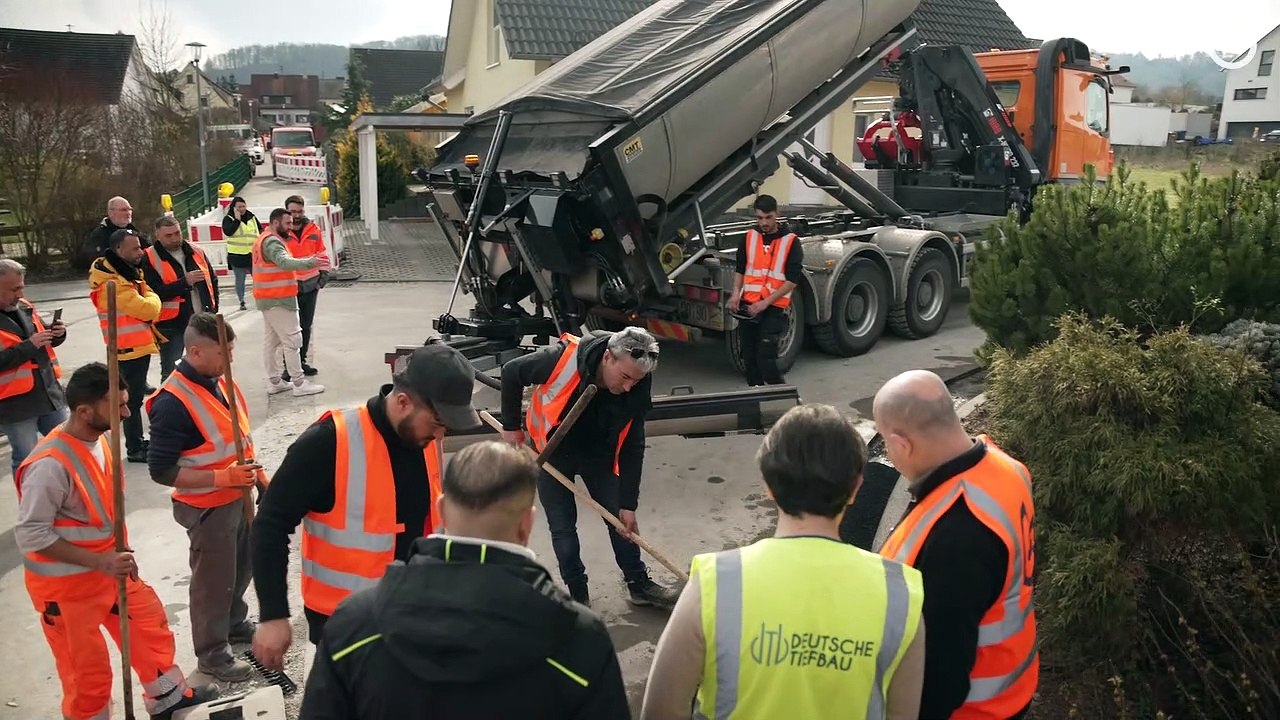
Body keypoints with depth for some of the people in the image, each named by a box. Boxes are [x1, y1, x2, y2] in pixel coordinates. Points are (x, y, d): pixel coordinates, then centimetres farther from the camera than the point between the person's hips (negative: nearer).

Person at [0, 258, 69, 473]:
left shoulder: (24, 307, 8)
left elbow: (43, 339, 21)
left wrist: (57, 334, 0)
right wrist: (28, 346, -22)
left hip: (49, 393, 7)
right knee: (26, 461, 4)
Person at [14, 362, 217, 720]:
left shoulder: (99, 438, -3)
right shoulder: (50, 465, -30)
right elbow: (31, 535, -26)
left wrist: (115, 557, 12)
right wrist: (99, 562, -27)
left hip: (109, 566, 8)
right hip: (66, 583, -8)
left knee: (150, 624, 21)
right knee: (88, 669, 7)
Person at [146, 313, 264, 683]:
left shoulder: (220, 380, -2)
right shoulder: (172, 403, -27)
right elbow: (162, 471, -25)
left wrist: (257, 473, 10)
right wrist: (223, 477, -29)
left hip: (238, 497, 8)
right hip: (207, 508, -8)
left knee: (242, 567, 25)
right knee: (213, 580, 10)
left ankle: (235, 624, 50)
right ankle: (212, 654, 30)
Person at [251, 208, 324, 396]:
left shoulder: (263, 239, 17)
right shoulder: (272, 242, -18)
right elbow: (285, 262, -37)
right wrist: (309, 262, -48)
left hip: (267, 299, 11)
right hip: (278, 300, -11)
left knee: (272, 340, 14)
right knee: (292, 340, -7)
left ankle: (274, 381, 21)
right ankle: (299, 384, -4)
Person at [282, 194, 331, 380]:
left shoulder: (313, 229, 3)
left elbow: (322, 254, 13)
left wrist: (324, 273, 5)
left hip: (310, 285, 5)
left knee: (306, 325, 15)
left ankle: (303, 361, 27)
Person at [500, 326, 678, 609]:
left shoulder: (636, 391, -25)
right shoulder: (562, 358, -36)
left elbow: (632, 448, -15)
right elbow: (512, 373, -17)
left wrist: (628, 504, -14)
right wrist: (511, 426, -9)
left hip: (598, 455, 3)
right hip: (552, 451, -2)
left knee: (619, 518, 7)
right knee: (563, 527, 1)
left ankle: (639, 585, 24)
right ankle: (578, 596, 16)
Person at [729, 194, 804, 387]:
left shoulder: (790, 242, -5)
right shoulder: (749, 237, 8)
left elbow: (793, 280, -8)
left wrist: (766, 302, -16)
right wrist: (736, 292, -3)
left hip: (773, 308, -5)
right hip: (747, 306, 5)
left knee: (765, 358, -12)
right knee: (749, 356, 9)